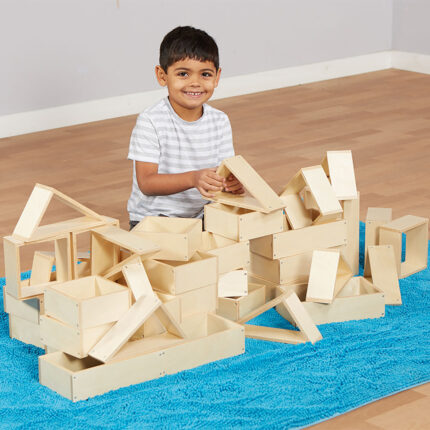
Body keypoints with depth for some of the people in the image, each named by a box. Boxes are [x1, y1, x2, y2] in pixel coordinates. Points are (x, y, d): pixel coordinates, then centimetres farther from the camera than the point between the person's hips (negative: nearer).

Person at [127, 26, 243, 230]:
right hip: (152, 218, -5)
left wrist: (233, 183, -23)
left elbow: (225, 172, 3)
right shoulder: (151, 121, -14)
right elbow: (146, 183, -20)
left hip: (200, 215, 5)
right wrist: (193, 178, -35)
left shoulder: (220, 121, 3)